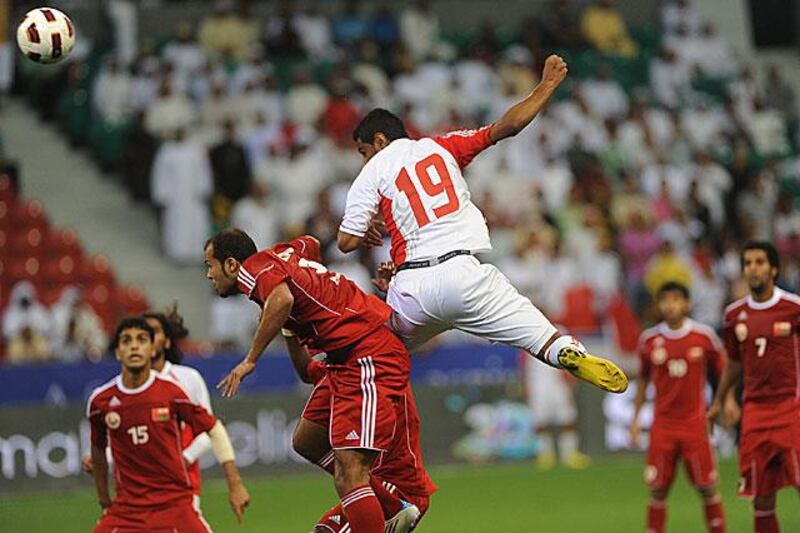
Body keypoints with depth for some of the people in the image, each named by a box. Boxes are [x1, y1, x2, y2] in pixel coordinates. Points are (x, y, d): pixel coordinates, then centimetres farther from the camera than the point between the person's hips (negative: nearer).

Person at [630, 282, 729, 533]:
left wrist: (728, 400, -6)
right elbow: (643, 379, 13)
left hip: (695, 423, -1)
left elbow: (723, 371, 8)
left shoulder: (704, 336, -4)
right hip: (662, 425, 1)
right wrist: (635, 418, 12)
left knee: (707, 487, 0)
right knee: (658, 489, 0)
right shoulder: (649, 339, 1)